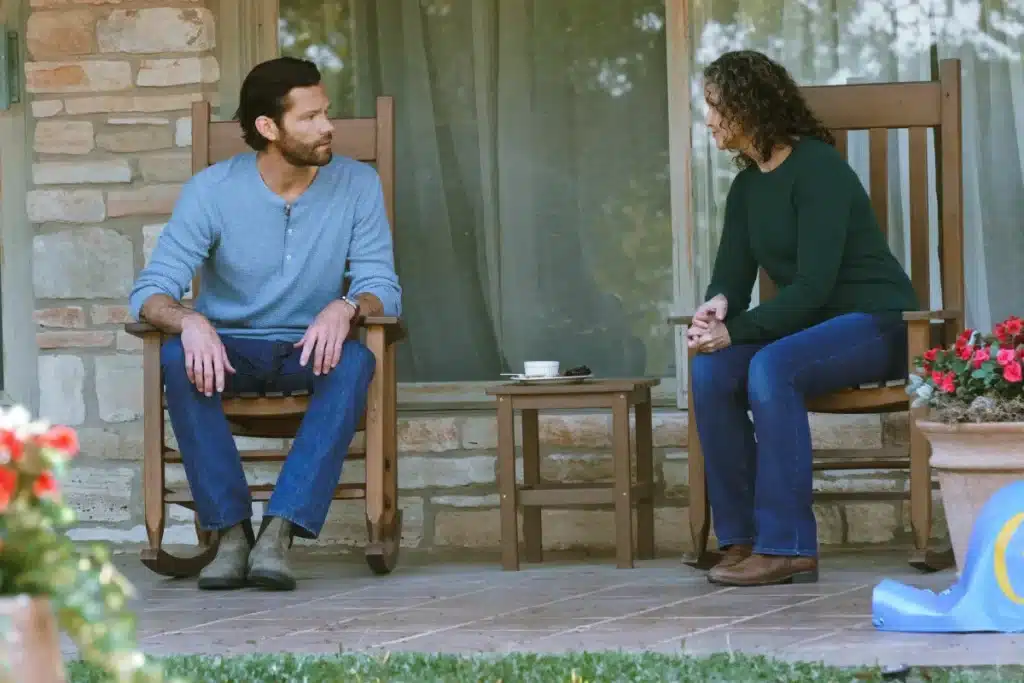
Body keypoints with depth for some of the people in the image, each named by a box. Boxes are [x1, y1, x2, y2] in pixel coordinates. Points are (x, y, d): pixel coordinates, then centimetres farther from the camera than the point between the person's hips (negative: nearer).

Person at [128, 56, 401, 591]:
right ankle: (231, 531, -29)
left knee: (356, 362, -34)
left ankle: (279, 533, -38)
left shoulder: (357, 185, -5)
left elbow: (382, 286, -9)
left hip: (311, 348, 1)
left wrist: (347, 307, -34)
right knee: (177, 359, -34)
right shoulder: (212, 190, -9)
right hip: (229, 348, 0)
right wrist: (189, 321, -38)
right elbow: (150, 291, -14)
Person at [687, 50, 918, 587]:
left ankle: (787, 546, -32)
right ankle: (741, 538, -16)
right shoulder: (746, 188, 10)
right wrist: (717, 304, -19)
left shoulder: (817, 169, -16)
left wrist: (735, 330, -26)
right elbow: (732, 276, 6)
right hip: (811, 324, 8)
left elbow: (814, 283, -23)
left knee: (771, 366, -34)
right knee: (711, 370, -20)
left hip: (875, 321, -7)